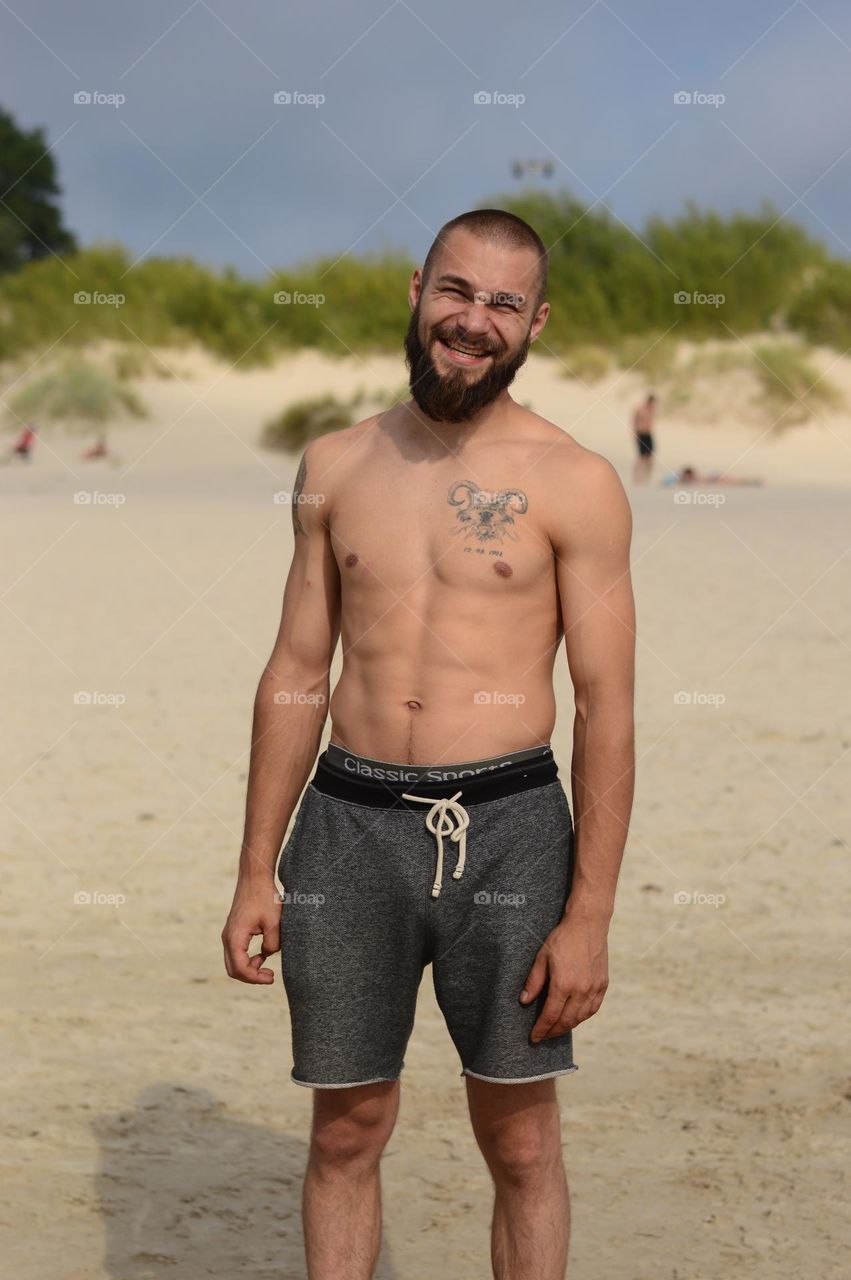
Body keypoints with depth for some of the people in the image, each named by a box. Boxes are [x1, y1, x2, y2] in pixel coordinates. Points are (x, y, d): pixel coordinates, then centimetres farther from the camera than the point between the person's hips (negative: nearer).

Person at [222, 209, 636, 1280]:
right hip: (349, 825, 3)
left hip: (506, 830, -3)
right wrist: (257, 871, 8)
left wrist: (589, 917, -10)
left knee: (520, 1144, 6)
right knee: (345, 1131, 9)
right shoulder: (336, 465, 9)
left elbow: (607, 705, -4)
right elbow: (296, 672, 12)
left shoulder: (574, 484, -3)